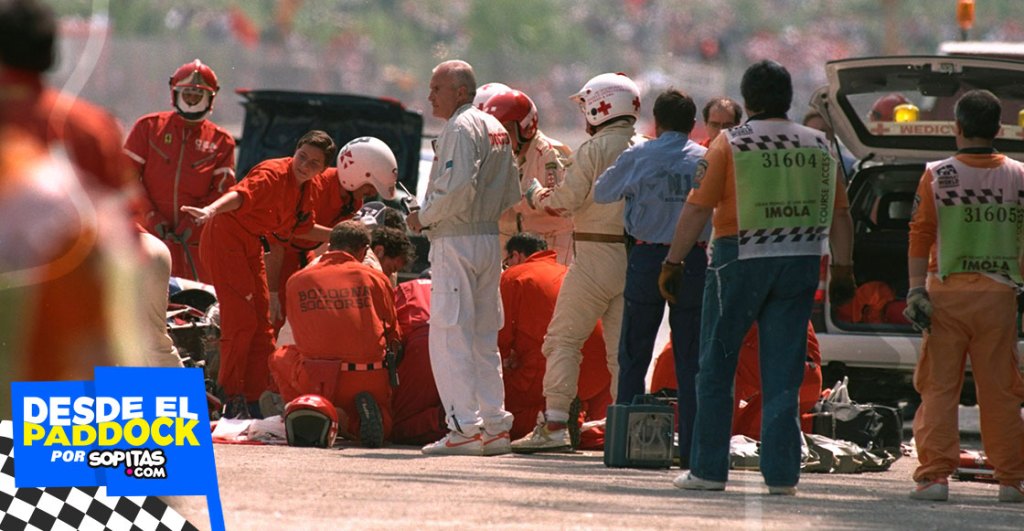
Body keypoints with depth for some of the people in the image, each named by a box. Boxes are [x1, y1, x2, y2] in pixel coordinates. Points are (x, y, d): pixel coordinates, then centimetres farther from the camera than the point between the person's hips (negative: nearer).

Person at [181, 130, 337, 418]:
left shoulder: (304, 189, 7)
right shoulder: (273, 174, -21)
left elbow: (303, 229, 23)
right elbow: (241, 194, -39)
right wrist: (211, 210, -56)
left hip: (251, 247, 10)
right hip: (225, 239, -10)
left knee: (260, 325, 10)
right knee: (241, 321, -15)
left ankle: (254, 404, 15)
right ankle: (232, 401, -12)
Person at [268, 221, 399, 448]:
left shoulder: (296, 281, 10)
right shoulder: (375, 278, 5)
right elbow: (392, 337, 11)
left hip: (317, 380, 0)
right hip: (370, 381, 0)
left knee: (279, 358, 30)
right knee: (382, 429, 30)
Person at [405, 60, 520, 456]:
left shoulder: (461, 127, -11)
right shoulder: (495, 128, 16)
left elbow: (457, 187, -22)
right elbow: (511, 195, 19)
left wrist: (424, 218, -10)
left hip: (456, 241, -9)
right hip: (490, 239, 9)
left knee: (449, 334, -7)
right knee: (483, 338, 12)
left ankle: (465, 427, -12)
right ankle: (494, 425, 12)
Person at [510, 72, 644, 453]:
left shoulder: (593, 150, -9)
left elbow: (564, 202, -10)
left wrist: (535, 195, 9)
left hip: (596, 254, -6)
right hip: (636, 257, 6)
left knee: (564, 339, 0)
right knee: (622, 347, 10)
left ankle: (554, 424, -7)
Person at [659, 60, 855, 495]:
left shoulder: (730, 144, -4)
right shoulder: (818, 146, 7)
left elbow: (697, 209, -7)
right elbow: (839, 214, 9)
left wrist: (673, 262, -2)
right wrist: (842, 269, 15)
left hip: (740, 260, -3)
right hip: (799, 263, 3)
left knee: (716, 368, 7)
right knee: (783, 373, 6)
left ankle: (709, 469, 7)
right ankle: (781, 473, 3)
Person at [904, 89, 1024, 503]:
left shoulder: (936, 176, -3)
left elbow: (920, 235, -5)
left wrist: (916, 289, -3)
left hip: (947, 292, -1)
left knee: (939, 388, 3)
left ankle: (934, 474, -2)